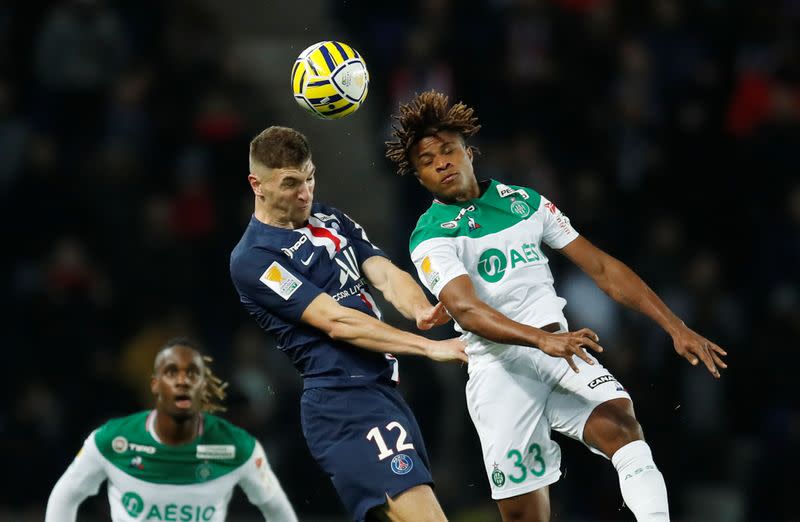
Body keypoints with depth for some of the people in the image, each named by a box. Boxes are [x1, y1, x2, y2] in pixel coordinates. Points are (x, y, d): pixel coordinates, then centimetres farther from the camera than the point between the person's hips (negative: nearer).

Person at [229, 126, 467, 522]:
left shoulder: (329, 219, 17)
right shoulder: (252, 260, -8)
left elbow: (386, 275, 5)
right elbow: (336, 322, -15)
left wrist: (420, 310, -19)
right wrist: (428, 347, -20)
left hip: (383, 391, 9)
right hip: (342, 402, -8)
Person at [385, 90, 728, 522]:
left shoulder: (523, 201, 12)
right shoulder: (430, 238, -4)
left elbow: (601, 268, 13)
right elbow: (466, 310, -22)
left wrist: (674, 327, 5)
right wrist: (543, 340, -39)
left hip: (564, 351, 3)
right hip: (499, 369, -3)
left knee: (619, 423, -27)